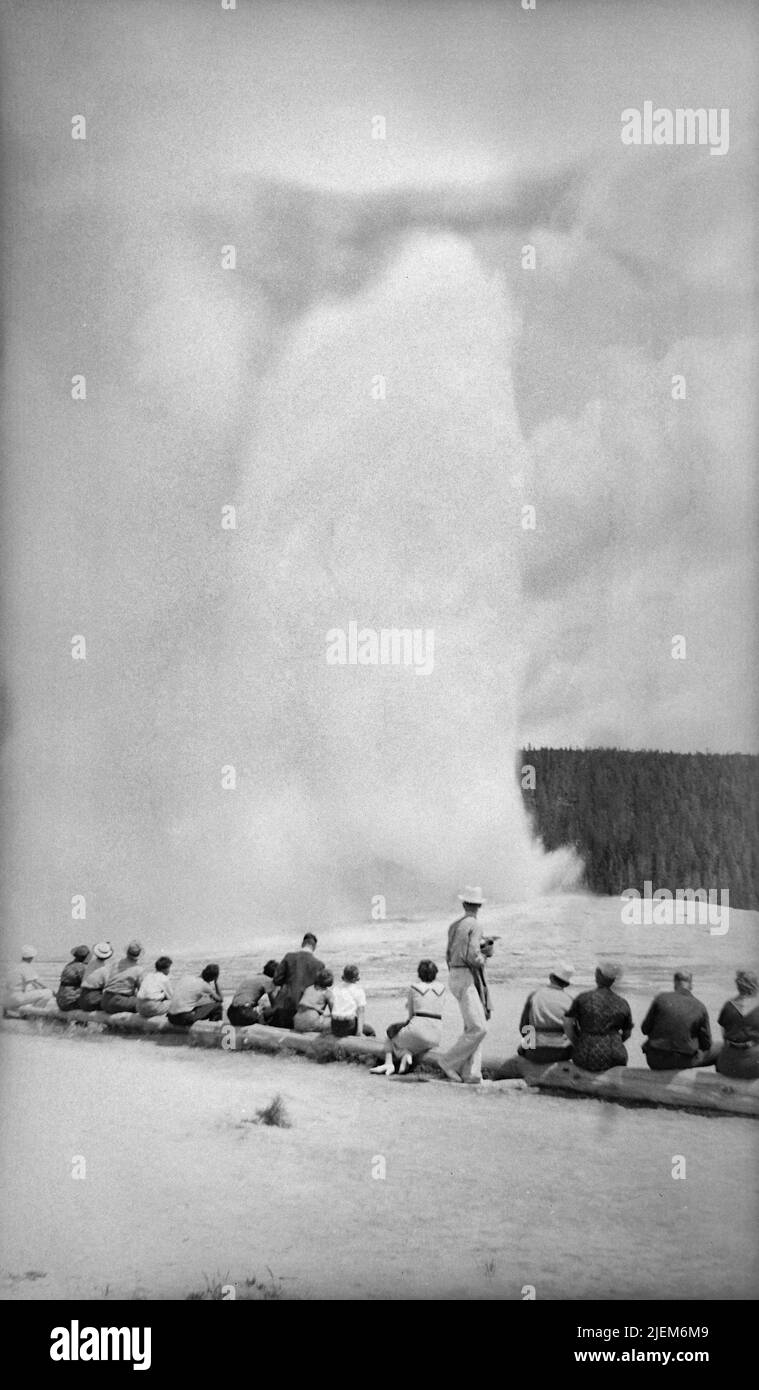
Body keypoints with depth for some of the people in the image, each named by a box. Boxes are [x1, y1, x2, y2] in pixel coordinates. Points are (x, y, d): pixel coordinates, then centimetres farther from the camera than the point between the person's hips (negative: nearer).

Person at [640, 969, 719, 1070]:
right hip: (684, 1062, -1)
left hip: (655, 1061, 1)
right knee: (720, 1048, 20)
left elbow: (645, 1029, 0)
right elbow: (706, 1044, 0)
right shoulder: (700, 1007, -6)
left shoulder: (661, 998, -7)